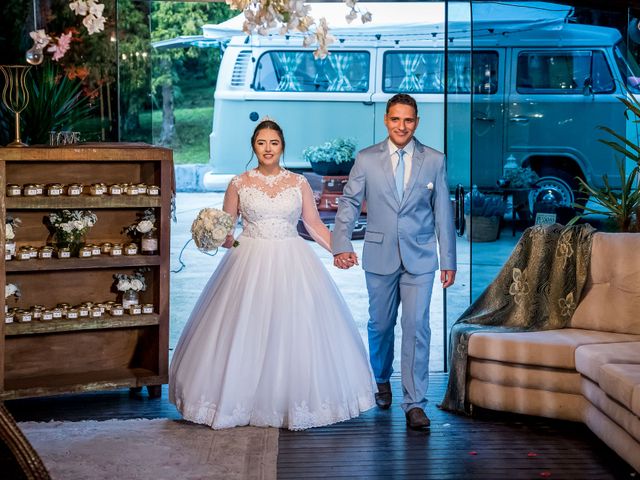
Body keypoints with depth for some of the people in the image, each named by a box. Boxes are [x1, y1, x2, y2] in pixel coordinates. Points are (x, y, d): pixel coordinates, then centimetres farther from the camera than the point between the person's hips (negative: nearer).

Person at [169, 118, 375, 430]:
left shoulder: (299, 183, 6)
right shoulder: (239, 184, 4)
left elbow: (314, 224, 8)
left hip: (292, 265, 1)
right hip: (250, 264, -1)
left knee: (294, 330, -1)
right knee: (247, 332, -1)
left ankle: (294, 401, 11)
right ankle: (247, 402, 10)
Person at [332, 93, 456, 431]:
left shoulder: (434, 160, 3)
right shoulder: (366, 159, 2)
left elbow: (443, 212, 5)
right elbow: (348, 204, 1)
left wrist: (448, 260, 4)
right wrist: (341, 245, -14)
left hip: (420, 258, -1)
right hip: (379, 257, 1)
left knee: (417, 327, -8)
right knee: (380, 324, 13)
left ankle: (414, 403, -4)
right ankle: (382, 380, 39)